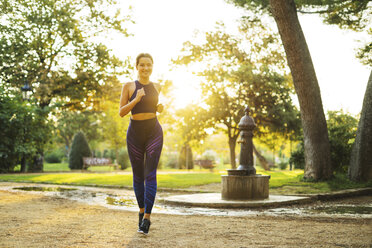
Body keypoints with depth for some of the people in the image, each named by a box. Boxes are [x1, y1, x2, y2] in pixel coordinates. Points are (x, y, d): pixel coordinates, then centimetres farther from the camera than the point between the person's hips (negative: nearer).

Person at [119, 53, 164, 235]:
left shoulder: (157, 87, 8)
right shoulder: (128, 86, 1)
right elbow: (121, 112, -5)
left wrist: (160, 108, 3)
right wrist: (136, 99, -19)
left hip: (154, 132, 0)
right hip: (135, 133, 0)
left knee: (150, 175, -11)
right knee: (138, 176, 9)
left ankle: (146, 218, -12)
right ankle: (142, 210, 28)